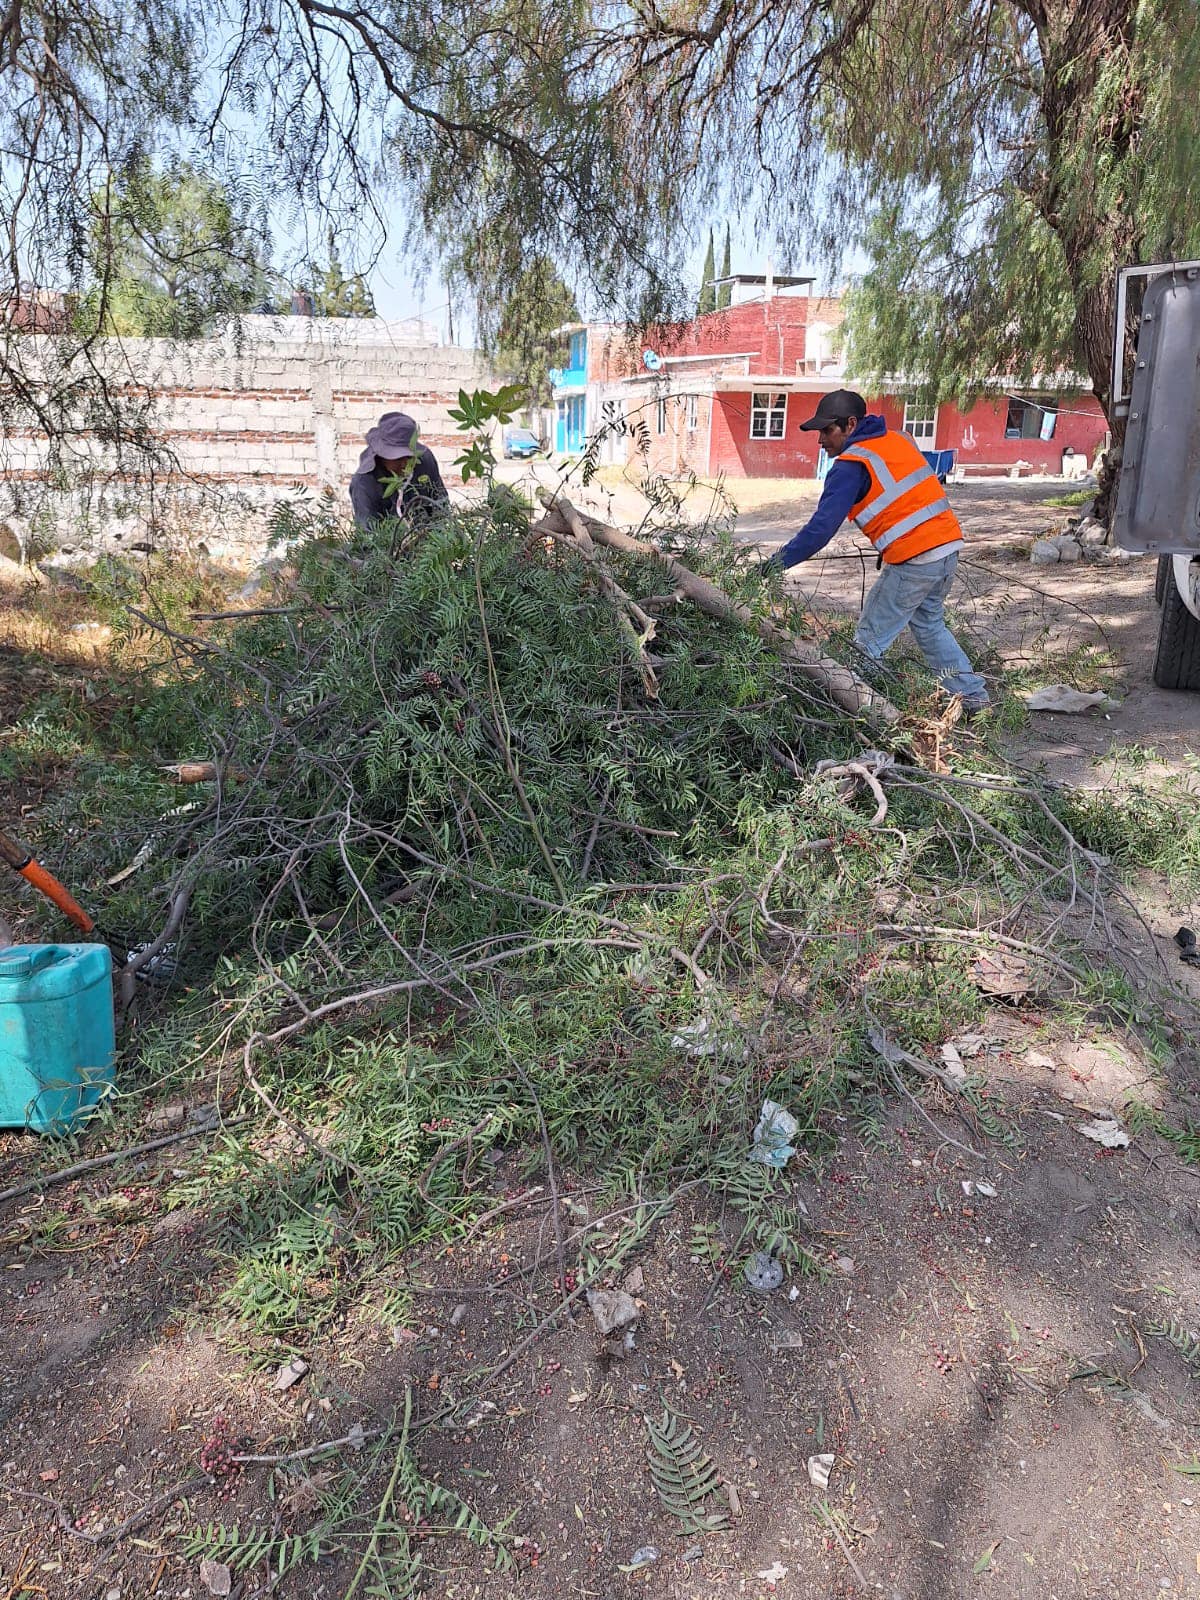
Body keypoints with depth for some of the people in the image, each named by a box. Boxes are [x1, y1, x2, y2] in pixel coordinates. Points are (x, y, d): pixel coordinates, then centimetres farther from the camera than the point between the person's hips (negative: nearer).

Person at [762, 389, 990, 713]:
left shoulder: (851, 465, -9)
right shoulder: (897, 439, 15)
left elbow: (823, 525, -15)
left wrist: (784, 558, -10)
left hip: (914, 560, -9)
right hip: (948, 546, 9)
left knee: (869, 643, 0)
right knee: (929, 625, 25)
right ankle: (973, 696, 28)